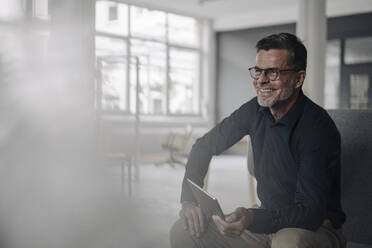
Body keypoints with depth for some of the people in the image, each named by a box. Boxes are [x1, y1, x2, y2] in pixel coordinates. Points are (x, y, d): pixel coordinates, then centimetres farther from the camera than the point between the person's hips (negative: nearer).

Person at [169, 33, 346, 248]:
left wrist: (251, 218, -43)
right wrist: (189, 200, -6)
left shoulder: (318, 127, -21)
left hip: (317, 228, -5)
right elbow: (204, 147, 8)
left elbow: (311, 213, -27)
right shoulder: (255, 111, -2)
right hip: (269, 220, 6)